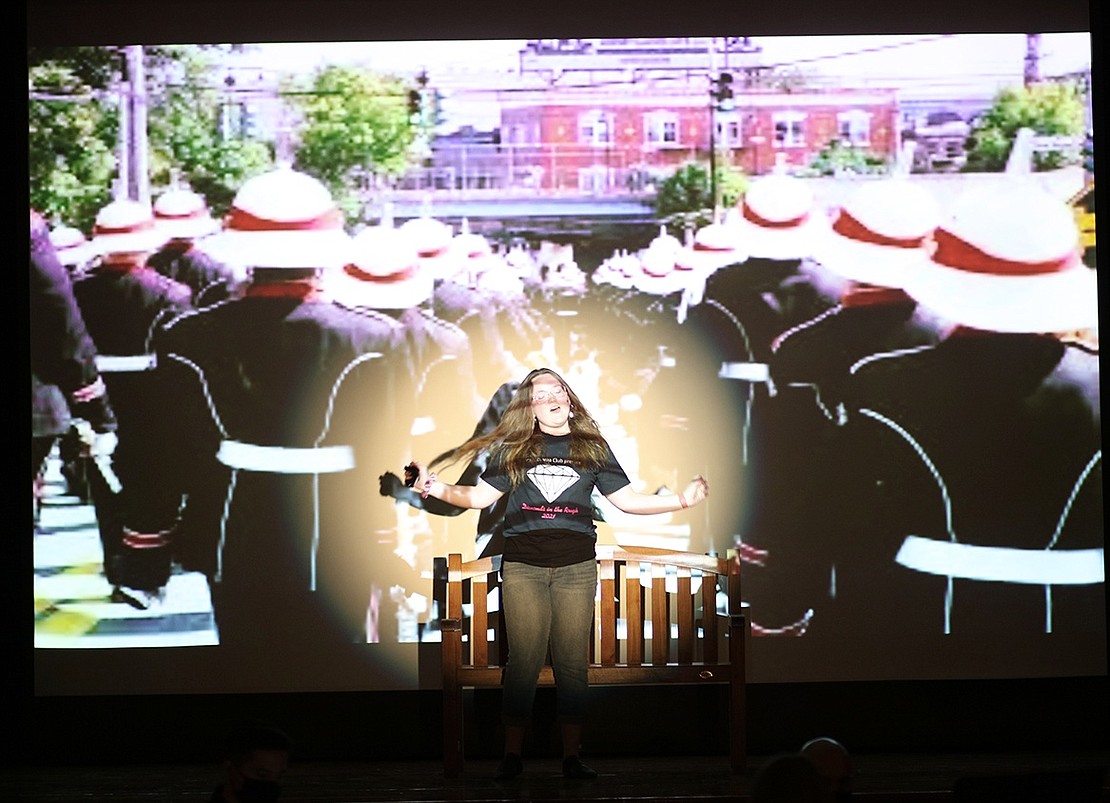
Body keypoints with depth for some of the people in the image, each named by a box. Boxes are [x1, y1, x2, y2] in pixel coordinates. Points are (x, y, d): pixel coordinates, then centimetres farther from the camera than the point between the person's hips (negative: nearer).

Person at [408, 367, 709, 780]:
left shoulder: (593, 448, 14)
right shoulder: (512, 448, 12)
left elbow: (627, 499, 16)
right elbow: (480, 496, 9)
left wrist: (681, 499, 6)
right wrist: (438, 489, -7)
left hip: (576, 567, 1)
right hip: (523, 566, -1)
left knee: (572, 662, 0)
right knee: (523, 660, -4)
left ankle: (571, 756, 4)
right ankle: (512, 755, 1)